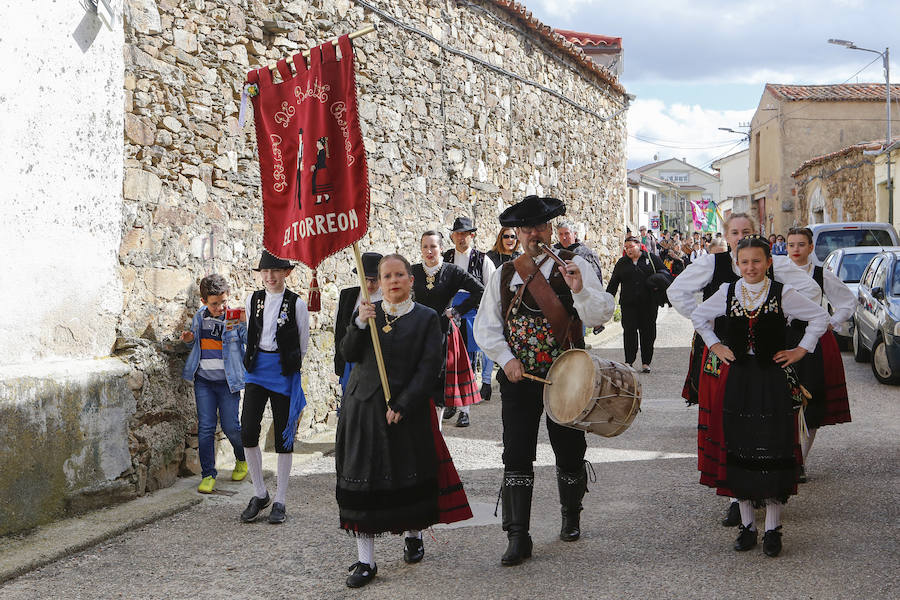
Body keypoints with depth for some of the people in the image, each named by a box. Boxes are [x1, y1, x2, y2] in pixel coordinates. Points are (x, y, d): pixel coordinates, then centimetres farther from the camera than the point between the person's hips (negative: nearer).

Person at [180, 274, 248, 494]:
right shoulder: (200, 317, 5)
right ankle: (208, 475, 7)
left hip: (227, 382, -3)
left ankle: (242, 460, 30)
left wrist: (246, 323, -34)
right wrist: (189, 339, -2)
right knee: (205, 428, 0)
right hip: (203, 381, 3)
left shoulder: (236, 318, -8)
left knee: (230, 427, 1)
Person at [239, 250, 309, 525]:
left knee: (284, 437, 2)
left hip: (285, 372, -3)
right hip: (257, 370, 3)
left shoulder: (296, 303, -5)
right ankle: (259, 494, 9)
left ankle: (279, 502, 11)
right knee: (248, 431, -8)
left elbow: (303, 343, 5)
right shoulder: (253, 300, 6)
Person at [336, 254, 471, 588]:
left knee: (410, 476, 8)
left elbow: (430, 368, -6)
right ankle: (365, 560, 1)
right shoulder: (367, 311, 9)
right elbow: (348, 354, 0)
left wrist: (402, 406, -14)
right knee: (362, 480, -3)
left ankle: (413, 535, 35)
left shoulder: (426, 318, 0)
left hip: (408, 410, -1)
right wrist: (359, 323, -18)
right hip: (364, 407, 2)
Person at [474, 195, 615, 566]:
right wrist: (506, 358, -8)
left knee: (569, 452, 10)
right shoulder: (504, 275, 6)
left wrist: (580, 290, -29)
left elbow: (601, 316, -11)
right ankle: (518, 537, 2)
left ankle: (571, 516, 35)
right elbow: (485, 326, 7)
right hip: (518, 378, 2)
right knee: (516, 455, -3)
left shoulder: (574, 267, -2)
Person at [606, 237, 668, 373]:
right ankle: (629, 362, 3)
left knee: (648, 332, 2)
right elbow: (613, 284, 13)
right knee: (629, 332, -6)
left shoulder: (652, 258, 6)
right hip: (628, 304, 1)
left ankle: (646, 363, 12)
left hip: (649, 303, -1)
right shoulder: (622, 263, 12)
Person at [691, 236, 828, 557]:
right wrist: (715, 346, 11)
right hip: (737, 380, 3)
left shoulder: (783, 294, -4)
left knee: (774, 451, -3)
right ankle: (747, 525, 15)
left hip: (773, 380, -2)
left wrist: (801, 350, 1)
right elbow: (698, 316, 20)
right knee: (738, 449, 4)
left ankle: (772, 528, 7)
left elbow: (819, 317, 6)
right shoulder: (727, 293, 4)